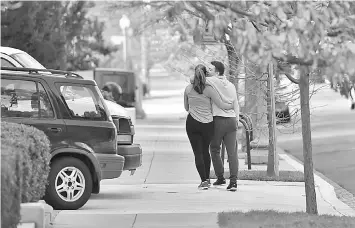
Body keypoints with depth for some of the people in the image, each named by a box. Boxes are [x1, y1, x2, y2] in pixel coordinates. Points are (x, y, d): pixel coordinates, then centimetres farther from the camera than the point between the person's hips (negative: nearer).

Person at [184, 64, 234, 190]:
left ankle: (204, 180, -11)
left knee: (198, 152, 1)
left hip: (192, 123, 0)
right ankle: (207, 179, 27)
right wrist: (233, 105, 12)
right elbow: (221, 105, -6)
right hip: (207, 124, 0)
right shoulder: (209, 89, -8)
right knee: (205, 151, 19)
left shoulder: (188, 89, 0)